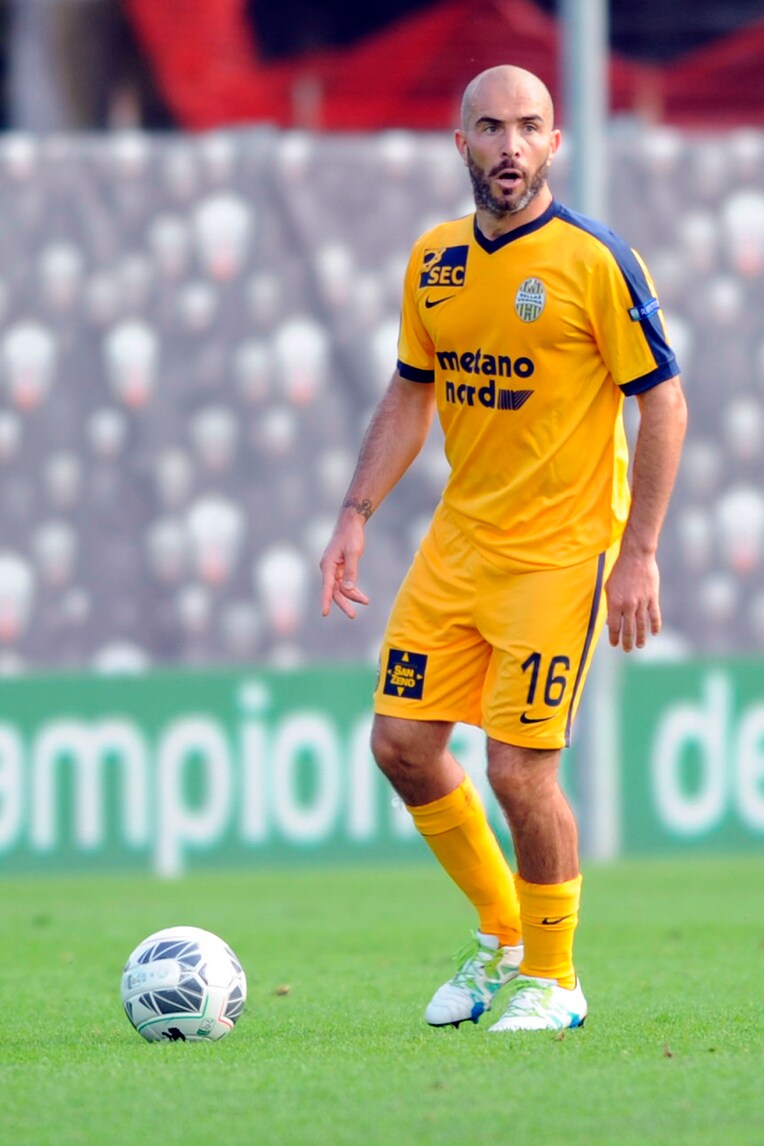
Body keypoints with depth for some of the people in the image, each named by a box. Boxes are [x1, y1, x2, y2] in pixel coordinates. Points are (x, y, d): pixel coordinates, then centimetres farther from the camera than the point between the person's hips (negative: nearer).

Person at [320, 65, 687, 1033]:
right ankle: (502, 936, 24)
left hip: (559, 552, -6)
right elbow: (409, 397, 16)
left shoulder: (596, 261, -13)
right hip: (458, 542, 6)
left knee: (519, 769, -9)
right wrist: (356, 516, 5)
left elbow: (663, 404, -11)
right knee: (401, 744, 4)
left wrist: (637, 555, -15)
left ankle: (552, 981, 11)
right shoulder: (435, 262, 5)